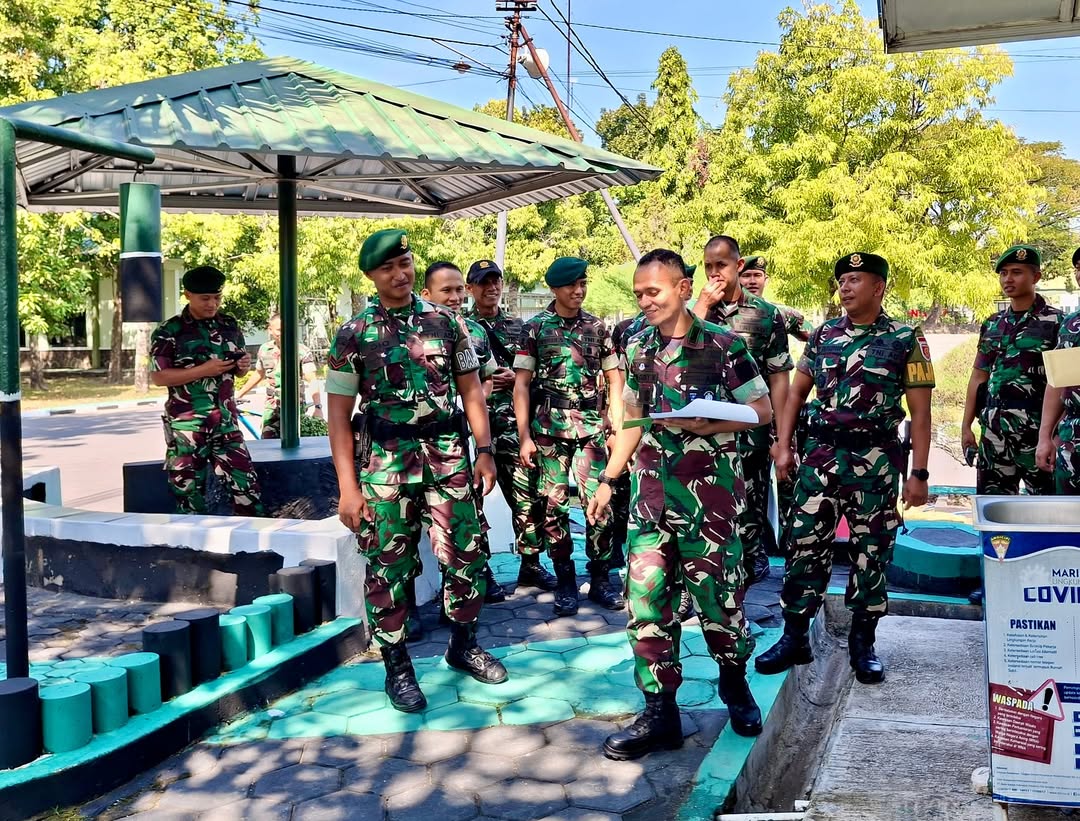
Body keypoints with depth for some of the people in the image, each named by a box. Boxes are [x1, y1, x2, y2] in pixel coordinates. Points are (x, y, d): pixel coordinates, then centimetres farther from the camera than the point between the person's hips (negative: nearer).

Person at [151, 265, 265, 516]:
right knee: (190, 494, 4)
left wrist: (244, 365, -5)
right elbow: (158, 377, -10)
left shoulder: (230, 325, 9)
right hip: (186, 424, -3)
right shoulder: (170, 331, -6)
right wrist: (203, 370, -17)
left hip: (225, 421, 4)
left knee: (246, 485, -1)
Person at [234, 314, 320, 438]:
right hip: (271, 410, 4)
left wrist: (318, 407, -31)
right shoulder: (264, 349, 5)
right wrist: (239, 395, 26)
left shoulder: (302, 352, -10)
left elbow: (312, 381, -18)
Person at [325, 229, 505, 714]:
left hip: (448, 457, 3)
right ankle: (396, 667, 19)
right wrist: (348, 486, -7)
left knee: (467, 554, 7)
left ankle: (463, 645, 29)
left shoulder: (445, 322, 7)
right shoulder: (354, 335, -1)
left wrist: (484, 450, 4)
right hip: (385, 464, -2)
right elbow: (338, 414, -1)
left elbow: (471, 390, 13)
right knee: (389, 566, 3)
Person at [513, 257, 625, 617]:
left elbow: (614, 380, 12)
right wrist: (524, 437, -6)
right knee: (554, 506, 2)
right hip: (548, 428, -1)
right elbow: (521, 385, 0)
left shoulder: (597, 327, 9)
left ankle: (600, 578, 11)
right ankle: (565, 583, 14)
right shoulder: (535, 327, 2)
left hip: (591, 426, 1)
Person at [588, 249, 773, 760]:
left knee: (717, 594, 3)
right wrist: (607, 480, 14)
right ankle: (660, 713, 10)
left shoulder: (723, 345, -5)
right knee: (645, 597, 0)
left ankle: (734, 684, 31)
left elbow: (762, 410, -2)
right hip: (650, 488, 4)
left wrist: (708, 422, -17)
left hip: (710, 489, -4)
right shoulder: (637, 348, 10)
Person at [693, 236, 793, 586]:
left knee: (748, 517, 5)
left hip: (749, 435, -2)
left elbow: (778, 379, 1)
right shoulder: (697, 311, 8)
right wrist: (703, 304, -10)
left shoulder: (767, 315, 1)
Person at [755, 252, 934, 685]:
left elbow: (920, 412, -2)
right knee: (805, 546, 3)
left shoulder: (906, 340, -2)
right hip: (820, 455, 3)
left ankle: (862, 644, 19)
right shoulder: (823, 335, 8)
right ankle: (794, 638, 14)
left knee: (871, 552, 6)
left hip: (876, 460, -2)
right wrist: (783, 447, 2)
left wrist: (919, 474, -7)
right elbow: (796, 394, 12)